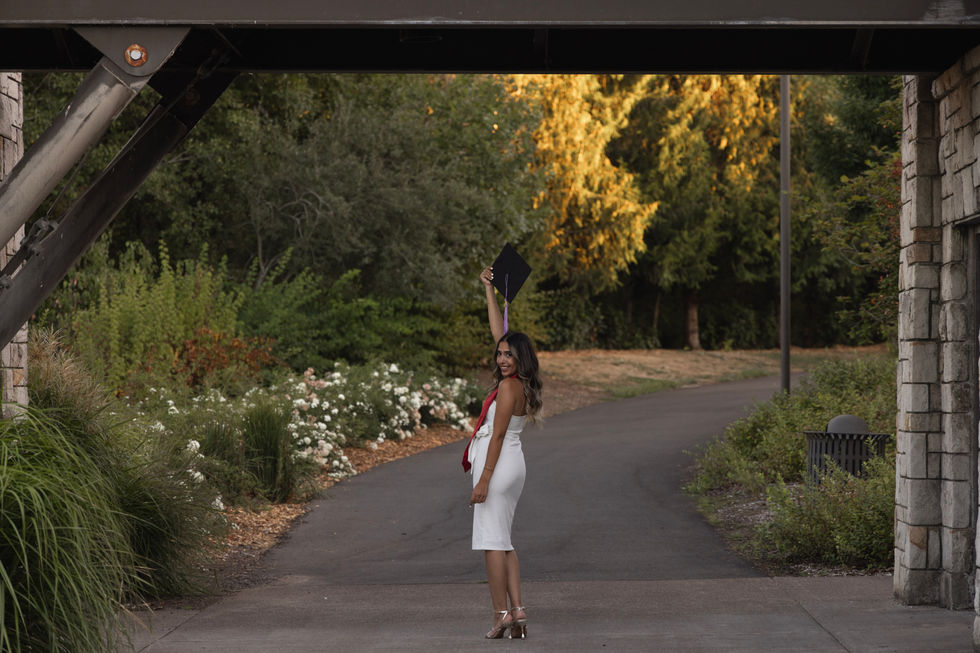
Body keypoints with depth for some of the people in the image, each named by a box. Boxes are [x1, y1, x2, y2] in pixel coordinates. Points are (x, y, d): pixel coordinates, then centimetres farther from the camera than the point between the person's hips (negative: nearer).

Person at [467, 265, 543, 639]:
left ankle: (501, 615, -8)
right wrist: (489, 291, 23)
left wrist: (483, 480, -17)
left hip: (498, 464, -9)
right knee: (503, 542, 11)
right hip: (513, 465, 9)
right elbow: (498, 331, 19)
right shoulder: (519, 382, 10)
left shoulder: (508, 387, -14)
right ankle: (517, 613, 5)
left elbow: (498, 435, -17)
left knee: (492, 541, -7)